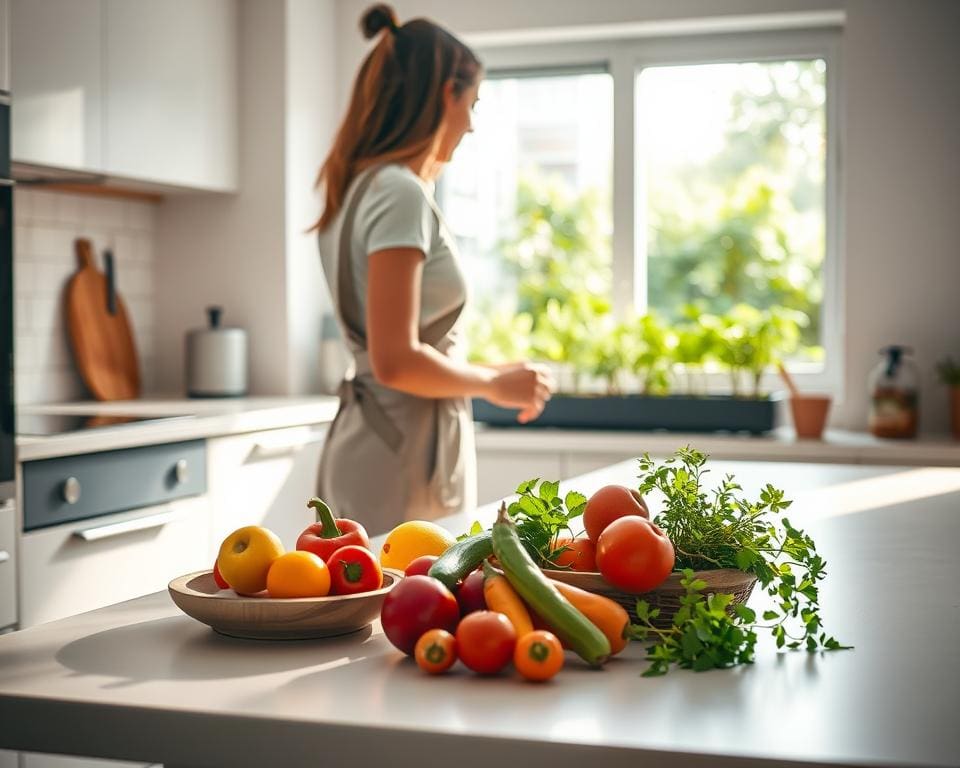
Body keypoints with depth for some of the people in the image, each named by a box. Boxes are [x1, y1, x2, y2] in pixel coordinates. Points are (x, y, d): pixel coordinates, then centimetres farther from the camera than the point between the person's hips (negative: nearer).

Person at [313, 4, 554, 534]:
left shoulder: (360, 188, 13)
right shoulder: (400, 194, -15)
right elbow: (396, 361, -21)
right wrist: (494, 385, -8)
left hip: (372, 441, 9)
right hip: (400, 456, -9)